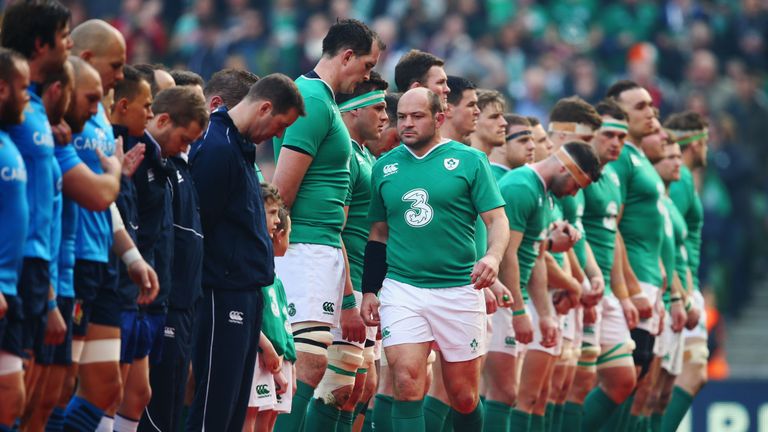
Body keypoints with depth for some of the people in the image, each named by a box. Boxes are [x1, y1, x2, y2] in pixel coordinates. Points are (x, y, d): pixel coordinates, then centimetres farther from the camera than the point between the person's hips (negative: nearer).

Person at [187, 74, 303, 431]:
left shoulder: (240, 146, 16)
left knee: (236, 403, 10)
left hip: (246, 291, 10)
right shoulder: (217, 148, -16)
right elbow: (198, 223, -19)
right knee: (214, 403, -9)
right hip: (223, 293, -10)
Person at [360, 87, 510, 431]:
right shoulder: (385, 167, 9)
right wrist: (369, 291, 10)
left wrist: (493, 256, -23)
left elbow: (497, 219, -3)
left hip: (459, 290, -1)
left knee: (464, 397, 6)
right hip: (402, 288, 1)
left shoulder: (469, 161, 1)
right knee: (407, 384, -15)